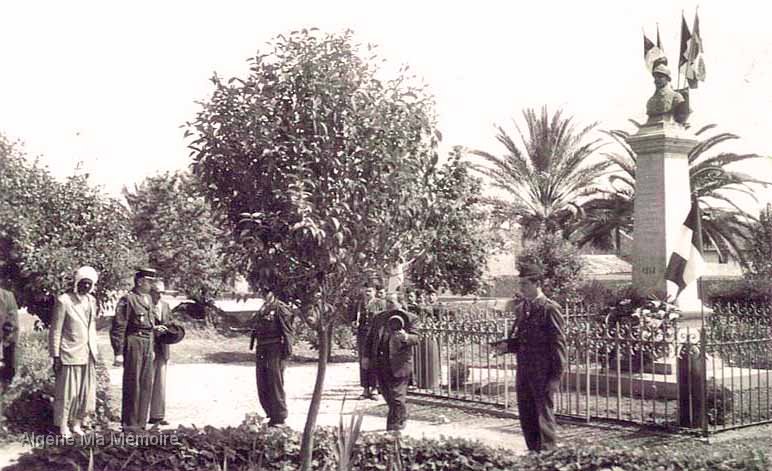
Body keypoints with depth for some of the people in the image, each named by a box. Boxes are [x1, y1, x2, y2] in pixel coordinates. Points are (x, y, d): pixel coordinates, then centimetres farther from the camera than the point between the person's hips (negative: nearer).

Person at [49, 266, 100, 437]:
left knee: (86, 392, 7)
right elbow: (55, 330, -6)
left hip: (88, 355, 6)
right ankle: (63, 427, 11)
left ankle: (76, 424, 19)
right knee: (67, 392, 0)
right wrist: (55, 356, -9)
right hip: (70, 354, -6)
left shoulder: (92, 301, 11)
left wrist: (94, 351, 11)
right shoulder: (64, 301, -7)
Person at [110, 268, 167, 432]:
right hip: (134, 343, -8)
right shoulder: (128, 300, -11)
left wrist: (155, 329, 10)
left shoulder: (148, 299, 15)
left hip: (148, 345, 8)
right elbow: (118, 327, -13)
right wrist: (118, 353, -15)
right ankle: (129, 424, 8)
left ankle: (140, 421, 23)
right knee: (132, 385, -1)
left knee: (146, 384, 12)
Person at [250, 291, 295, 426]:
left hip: (275, 350, -8)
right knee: (262, 387, 11)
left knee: (275, 385, -6)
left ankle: (279, 419, 2)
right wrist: (255, 348, 17)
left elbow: (288, 331, -12)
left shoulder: (280, 309, -8)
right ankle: (271, 416, 23)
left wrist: (286, 351, -17)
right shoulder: (261, 311, 16)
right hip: (261, 352, 8)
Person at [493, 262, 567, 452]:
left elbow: (558, 344, -11)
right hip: (524, 372, 7)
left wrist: (556, 376, -14)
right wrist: (507, 346, 1)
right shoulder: (521, 309, 13)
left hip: (543, 374, -7)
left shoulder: (549, 309, -10)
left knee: (544, 417, -1)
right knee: (526, 418, 12)